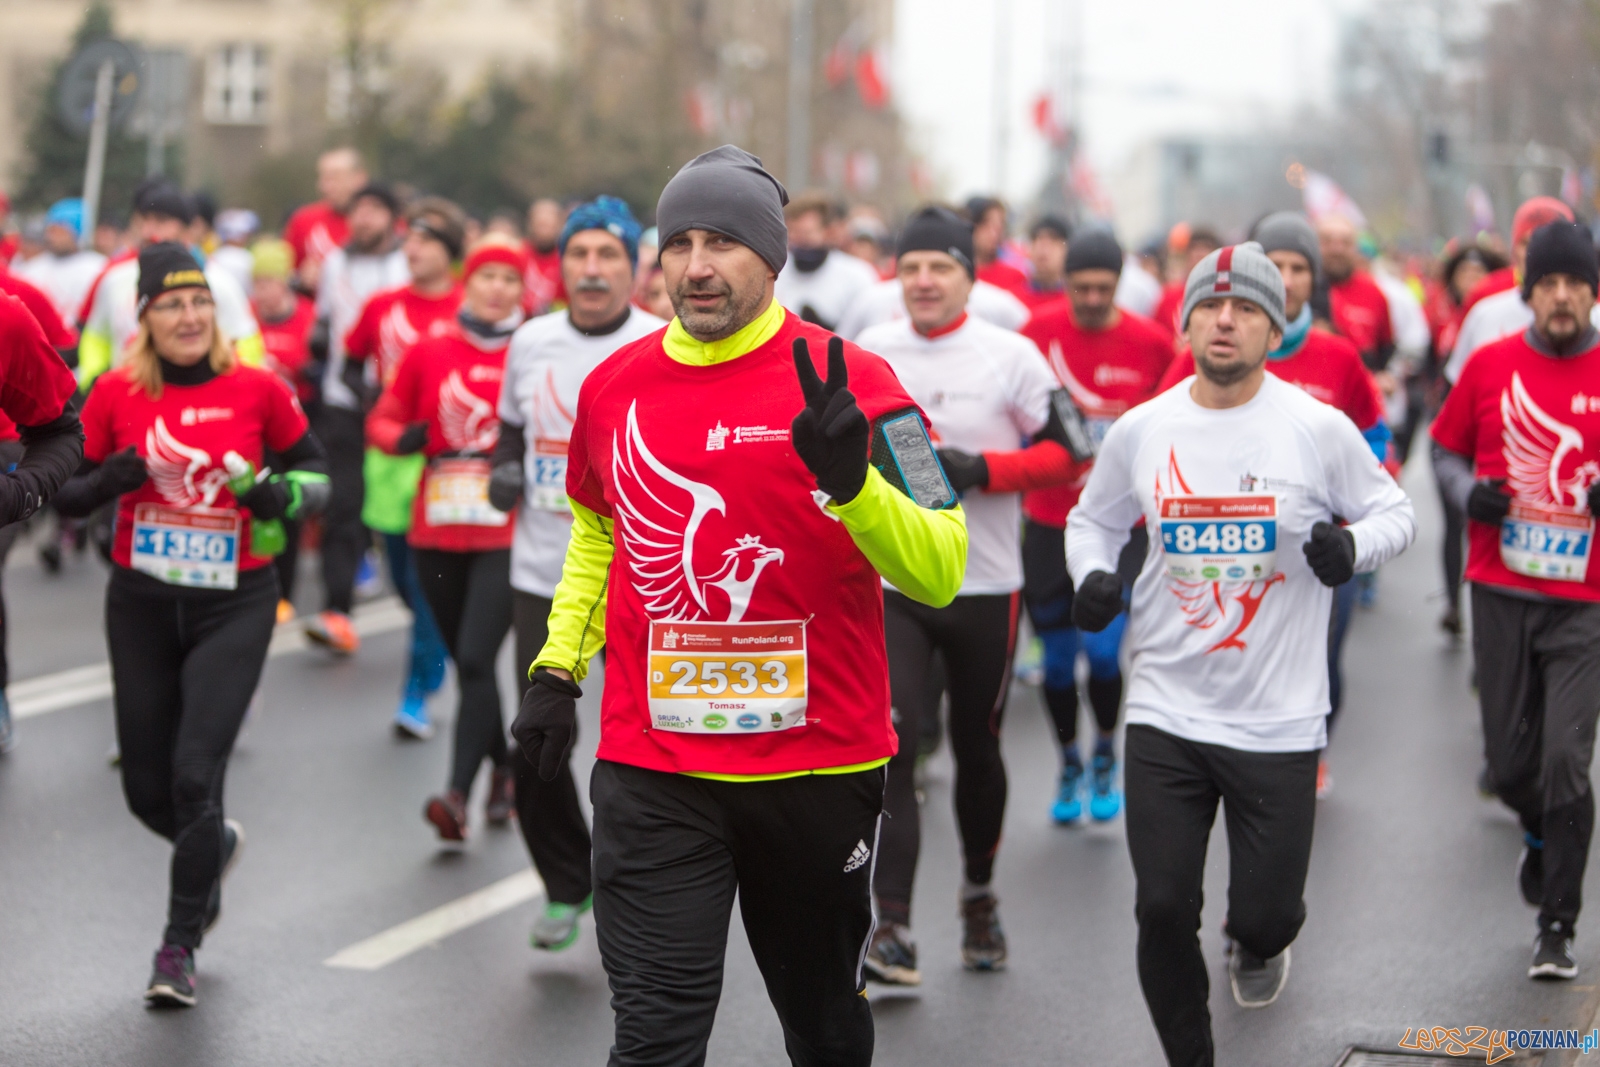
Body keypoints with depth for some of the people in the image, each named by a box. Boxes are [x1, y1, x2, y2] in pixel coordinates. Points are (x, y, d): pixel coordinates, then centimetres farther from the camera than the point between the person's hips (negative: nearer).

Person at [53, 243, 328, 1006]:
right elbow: (68, 493, 4)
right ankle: (215, 846, 44)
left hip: (235, 605, -2)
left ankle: (180, 948, 4)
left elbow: (316, 473, 5)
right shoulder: (116, 391, -3)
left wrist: (281, 493, -16)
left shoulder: (256, 388, -6)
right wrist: (109, 479, -18)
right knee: (147, 790, 9)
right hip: (141, 605, 2)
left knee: (195, 775, -12)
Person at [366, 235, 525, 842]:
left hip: (506, 535, -4)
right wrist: (404, 438, -8)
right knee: (466, 661, 14)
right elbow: (381, 421, 14)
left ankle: (457, 795, -16)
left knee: (476, 660, -15)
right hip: (437, 533, 4)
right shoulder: (430, 353, 6)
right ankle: (505, 771, 34)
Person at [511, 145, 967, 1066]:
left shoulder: (847, 383, -8)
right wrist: (557, 671, 15)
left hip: (821, 767, -1)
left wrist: (852, 479, -29)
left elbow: (939, 573, -13)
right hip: (653, 771, 1)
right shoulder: (615, 385, 4)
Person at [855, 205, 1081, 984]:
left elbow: (1062, 454, -4)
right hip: (890, 581, 1)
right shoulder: (866, 354, 4)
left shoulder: (1011, 357, -4)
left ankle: (979, 894, 37)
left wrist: (981, 470, -18)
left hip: (985, 584, -1)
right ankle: (891, 933, -14)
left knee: (976, 748, 13)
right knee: (890, 746, -13)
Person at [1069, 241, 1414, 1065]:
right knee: (1163, 911, -2)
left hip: (1278, 720, -1)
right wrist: (1092, 574, -5)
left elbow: (1394, 511, 6)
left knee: (1265, 911, 4)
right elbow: (1091, 519, 16)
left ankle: (1256, 946, 44)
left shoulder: (1321, 430, -7)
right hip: (1165, 712, 2)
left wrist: (1353, 546, -16)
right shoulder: (1138, 431, 0)